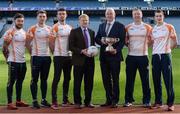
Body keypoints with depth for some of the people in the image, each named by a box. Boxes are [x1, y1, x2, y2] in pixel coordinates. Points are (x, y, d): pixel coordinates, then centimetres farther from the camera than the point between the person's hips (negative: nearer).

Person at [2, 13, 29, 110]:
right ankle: (9, 103, 2)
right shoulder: (10, 32, -10)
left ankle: (18, 101, 23)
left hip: (23, 61, 7)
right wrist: (8, 58, -2)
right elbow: (4, 47, -9)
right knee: (11, 82, -2)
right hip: (13, 61, -7)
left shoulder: (24, 32, 13)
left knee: (20, 81, 13)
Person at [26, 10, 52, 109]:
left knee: (44, 79, 9)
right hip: (36, 57, -4)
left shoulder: (49, 29, 11)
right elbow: (28, 43, -2)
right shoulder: (32, 29, -3)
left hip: (47, 56, 4)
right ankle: (34, 100, 3)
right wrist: (32, 53, 1)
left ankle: (44, 100, 15)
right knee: (35, 79, -1)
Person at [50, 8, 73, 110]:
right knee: (57, 78, -7)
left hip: (69, 56, 6)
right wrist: (54, 52, -3)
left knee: (67, 78, 10)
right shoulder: (55, 27, -5)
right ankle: (54, 101, -5)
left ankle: (65, 100, 19)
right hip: (59, 56, -6)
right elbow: (51, 41, -6)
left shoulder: (70, 27, 13)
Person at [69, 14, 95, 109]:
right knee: (77, 82, 1)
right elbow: (71, 46, -6)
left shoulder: (92, 32, 15)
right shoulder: (74, 32, 0)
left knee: (89, 82, 6)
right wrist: (82, 51, -17)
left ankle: (88, 101, 16)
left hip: (90, 60, 4)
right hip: (79, 60, -4)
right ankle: (77, 102, 9)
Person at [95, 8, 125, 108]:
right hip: (104, 56, 5)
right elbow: (97, 39, 13)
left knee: (115, 79, -1)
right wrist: (101, 41, -8)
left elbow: (122, 40, -6)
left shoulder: (120, 26, 0)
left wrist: (116, 50, -19)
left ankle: (115, 101, 4)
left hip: (114, 55, -5)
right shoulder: (101, 26, 15)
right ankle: (109, 99, 15)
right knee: (106, 79, 7)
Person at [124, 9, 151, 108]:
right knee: (129, 79, 3)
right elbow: (125, 40, 16)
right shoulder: (128, 28, 8)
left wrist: (145, 46, 0)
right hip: (131, 56, 1)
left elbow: (150, 40, 9)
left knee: (145, 80, 0)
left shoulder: (147, 27, 3)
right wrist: (127, 44, 0)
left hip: (143, 56, -1)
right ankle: (128, 100, 10)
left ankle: (147, 101, 7)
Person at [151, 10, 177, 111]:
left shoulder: (169, 27, -1)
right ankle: (158, 102, 17)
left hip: (165, 55, -5)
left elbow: (175, 42, 2)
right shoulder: (152, 29, 13)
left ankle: (171, 103, -2)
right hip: (155, 56, 5)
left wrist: (168, 49, 5)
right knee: (156, 81, 8)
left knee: (168, 80, -6)